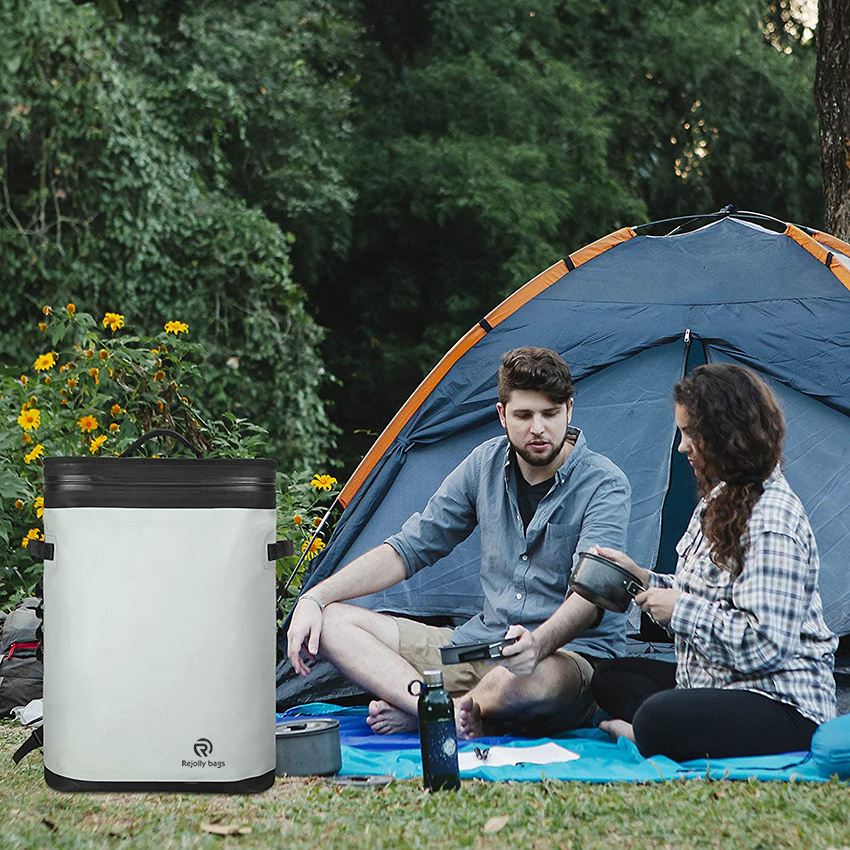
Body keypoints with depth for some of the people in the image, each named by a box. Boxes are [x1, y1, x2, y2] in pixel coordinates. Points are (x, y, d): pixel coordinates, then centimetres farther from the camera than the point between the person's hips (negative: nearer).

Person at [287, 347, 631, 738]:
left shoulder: (604, 485, -10)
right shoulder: (487, 464, 6)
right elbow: (410, 548, 9)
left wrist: (539, 643, -48)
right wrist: (314, 598, -2)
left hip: (569, 654, -6)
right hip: (479, 643, 6)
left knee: (528, 681, -45)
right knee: (330, 621, -7)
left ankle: (416, 713, -13)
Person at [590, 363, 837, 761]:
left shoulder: (773, 522, -20)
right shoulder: (721, 498, 13)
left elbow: (764, 645, -25)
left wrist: (680, 609, -17)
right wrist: (645, 579, 8)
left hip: (785, 707, -11)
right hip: (720, 683, 11)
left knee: (660, 720, -36)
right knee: (611, 677, 13)